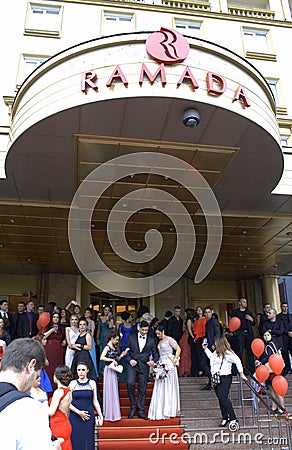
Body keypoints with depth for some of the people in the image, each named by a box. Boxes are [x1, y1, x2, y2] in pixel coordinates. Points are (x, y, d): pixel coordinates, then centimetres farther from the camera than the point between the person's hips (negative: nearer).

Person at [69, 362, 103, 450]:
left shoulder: (92, 383, 5)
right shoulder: (72, 383, 2)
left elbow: (95, 401, 8)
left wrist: (100, 415, 3)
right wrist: (78, 412, -10)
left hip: (89, 416, 0)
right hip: (75, 417, 0)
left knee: (88, 440, 1)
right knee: (76, 440, 0)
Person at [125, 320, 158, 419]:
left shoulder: (151, 340, 8)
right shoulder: (132, 337, 6)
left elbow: (155, 353, 13)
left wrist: (153, 361, -7)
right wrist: (129, 360, -8)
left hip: (144, 366, 1)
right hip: (132, 364, -1)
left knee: (142, 389, 4)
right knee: (130, 383, -18)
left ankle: (141, 411, 16)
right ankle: (133, 406, 2)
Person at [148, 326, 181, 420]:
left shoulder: (169, 339, -5)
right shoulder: (160, 342, 17)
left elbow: (178, 349, -11)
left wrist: (174, 360, -15)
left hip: (169, 365, -7)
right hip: (161, 364, 7)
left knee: (168, 387, -2)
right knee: (160, 388, 7)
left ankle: (168, 411, 6)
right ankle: (160, 412, 14)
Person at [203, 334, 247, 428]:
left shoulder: (227, 353, -14)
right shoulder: (216, 353, 12)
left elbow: (237, 361, -16)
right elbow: (211, 356, 34)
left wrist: (241, 374, -13)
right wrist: (206, 349, 32)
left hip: (225, 378, -9)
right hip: (216, 378, 9)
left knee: (223, 398, -16)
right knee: (220, 399, 12)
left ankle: (233, 419, -11)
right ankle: (225, 418, 21)